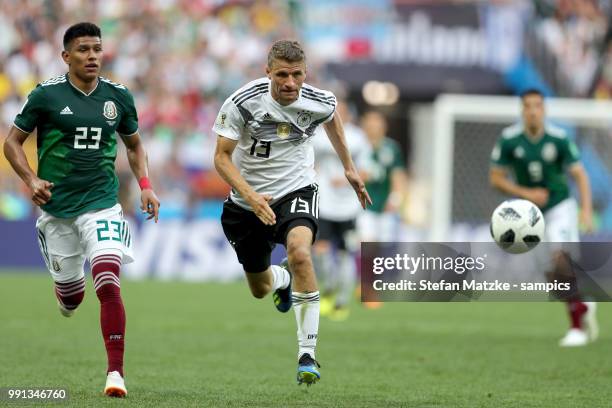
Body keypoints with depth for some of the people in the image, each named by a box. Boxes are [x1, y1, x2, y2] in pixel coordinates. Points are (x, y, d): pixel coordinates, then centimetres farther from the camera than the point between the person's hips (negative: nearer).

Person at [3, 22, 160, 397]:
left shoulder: (118, 97, 3)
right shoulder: (46, 95, -5)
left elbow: (134, 144, 19)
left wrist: (145, 185, 4)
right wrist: (31, 180, -13)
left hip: (102, 204, 0)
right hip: (56, 207, 0)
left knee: (108, 283, -20)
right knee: (71, 293, 10)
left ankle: (116, 372, -18)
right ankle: (67, 297, 50)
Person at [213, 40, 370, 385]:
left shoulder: (319, 102, -14)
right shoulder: (243, 102, -21)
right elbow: (222, 157, -16)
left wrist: (349, 167, 17)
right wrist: (251, 197, -30)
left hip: (296, 191, -1)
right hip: (248, 201, 1)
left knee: (300, 253, -34)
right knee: (260, 290, 17)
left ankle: (307, 354, -29)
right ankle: (283, 280, 59)